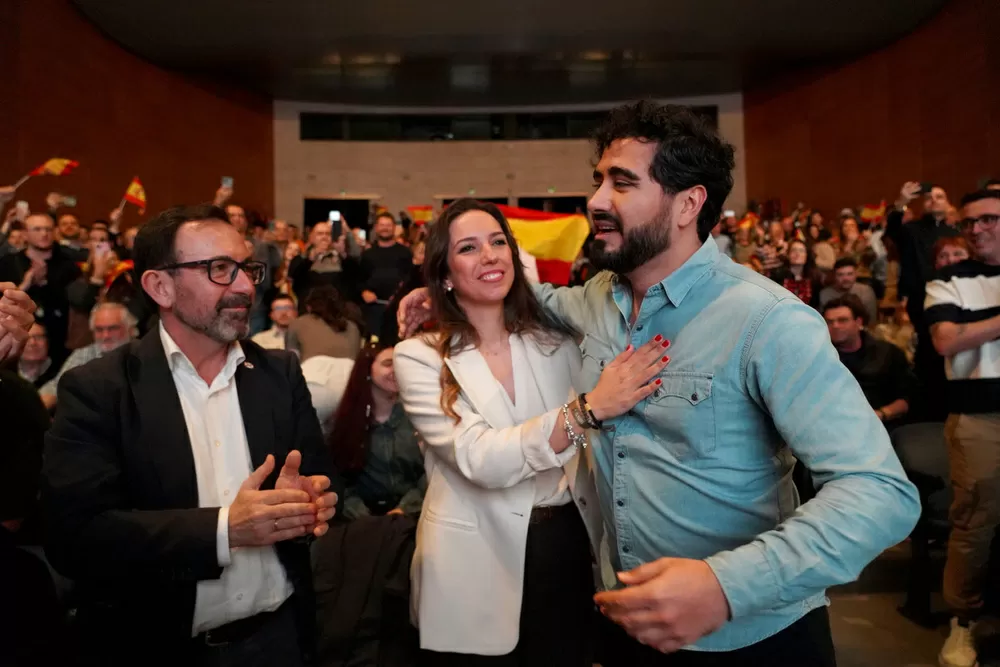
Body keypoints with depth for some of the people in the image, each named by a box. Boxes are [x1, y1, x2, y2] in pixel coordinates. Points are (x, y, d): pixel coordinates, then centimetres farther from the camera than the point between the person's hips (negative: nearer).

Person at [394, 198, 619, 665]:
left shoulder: (556, 341, 2)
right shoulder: (420, 357, -11)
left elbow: (586, 446, 9)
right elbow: (481, 460, -24)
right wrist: (587, 408, -34)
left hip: (567, 548, 4)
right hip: (476, 565, -3)